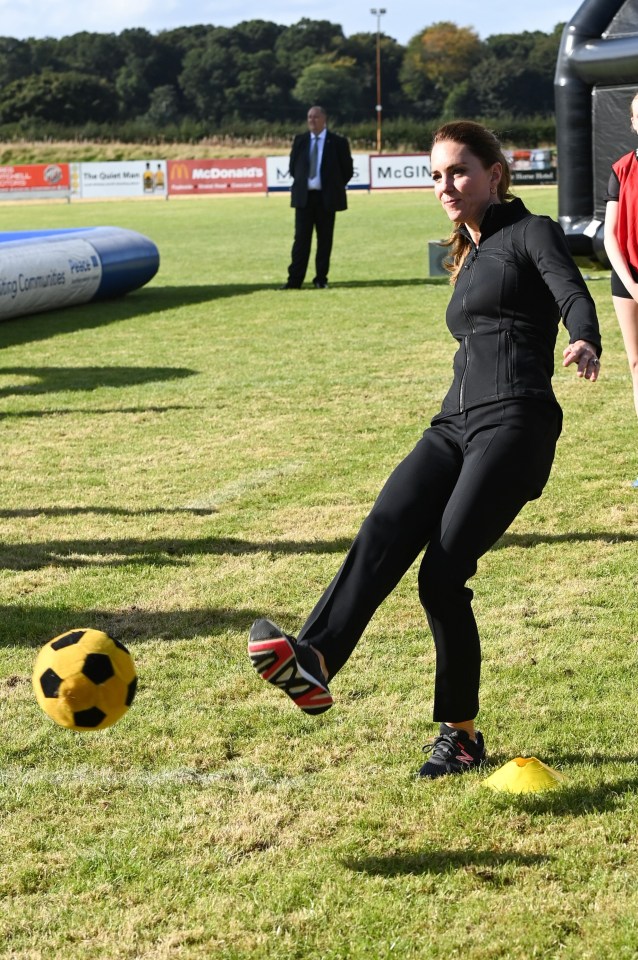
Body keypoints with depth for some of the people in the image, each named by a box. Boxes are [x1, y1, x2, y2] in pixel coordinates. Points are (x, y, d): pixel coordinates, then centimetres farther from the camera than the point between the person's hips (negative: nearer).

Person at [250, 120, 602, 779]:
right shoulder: (467, 257, 28)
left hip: (513, 425, -7)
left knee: (442, 573, -16)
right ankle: (313, 661, -38)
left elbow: (573, 295, -14)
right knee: (385, 529, -20)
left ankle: (461, 735, -4)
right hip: (454, 425, 7)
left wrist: (585, 343, -36)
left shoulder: (529, 232, 5)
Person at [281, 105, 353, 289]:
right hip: (304, 196, 2)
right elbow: (293, 166, 18)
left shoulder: (338, 142, -2)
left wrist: (335, 187, 4)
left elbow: (347, 170, 3)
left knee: (325, 240, 3)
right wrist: (301, 183, 12)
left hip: (326, 198, -2)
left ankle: (321, 279, 9)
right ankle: (294, 280, -2)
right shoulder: (300, 140, 6)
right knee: (301, 239, -1)